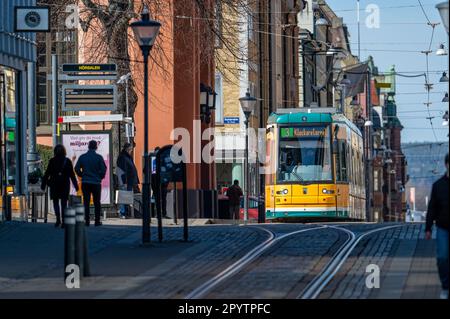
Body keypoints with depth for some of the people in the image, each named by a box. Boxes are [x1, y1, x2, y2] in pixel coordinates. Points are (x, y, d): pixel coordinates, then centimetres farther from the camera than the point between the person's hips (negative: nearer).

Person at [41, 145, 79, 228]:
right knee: (64, 203, 6)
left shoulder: (52, 161, -4)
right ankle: (63, 222, 1)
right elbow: (72, 175, 2)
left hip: (54, 184, -1)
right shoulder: (67, 161, 0)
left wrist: (43, 184, 4)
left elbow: (47, 173, -3)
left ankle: (58, 219, -8)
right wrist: (75, 185, 9)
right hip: (65, 184, 1)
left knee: (56, 202, 10)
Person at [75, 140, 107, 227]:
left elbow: (77, 169, 0)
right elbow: (103, 169, -9)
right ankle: (97, 221, 8)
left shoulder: (82, 157, 0)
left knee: (86, 202, 5)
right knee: (97, 203, 7)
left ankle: (87, 220, 1)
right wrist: (100, 177, 9)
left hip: (85, 183, 2)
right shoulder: (99, 157, -7)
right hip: (96, 183, -2)